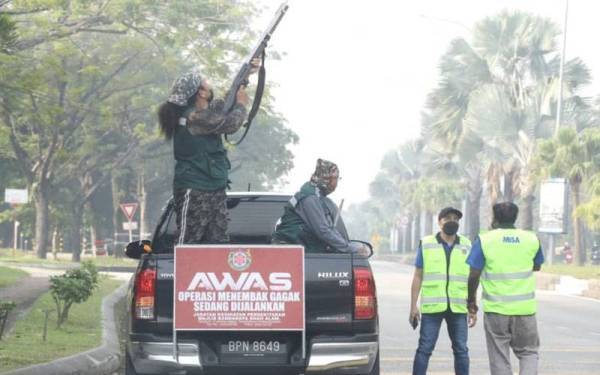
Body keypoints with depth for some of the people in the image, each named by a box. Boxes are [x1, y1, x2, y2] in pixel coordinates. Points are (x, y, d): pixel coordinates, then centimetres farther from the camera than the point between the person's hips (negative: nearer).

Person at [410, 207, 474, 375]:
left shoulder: (466, 246, 9)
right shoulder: (426, 245, 3)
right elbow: (418, 277, 4)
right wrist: (413, 306, -1)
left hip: (458, 308, 2)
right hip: (432, 307, -2)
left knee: (461, 350, 5)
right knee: (425, 349, -2)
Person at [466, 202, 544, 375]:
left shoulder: (484, 240, -6)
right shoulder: (531, 239, 3)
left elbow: (474, 275, -5)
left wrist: (471, 299, 8)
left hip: (496, 309, -2)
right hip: (525, 308, 2)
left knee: (500, 359, 7)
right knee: (528, 352, 13)